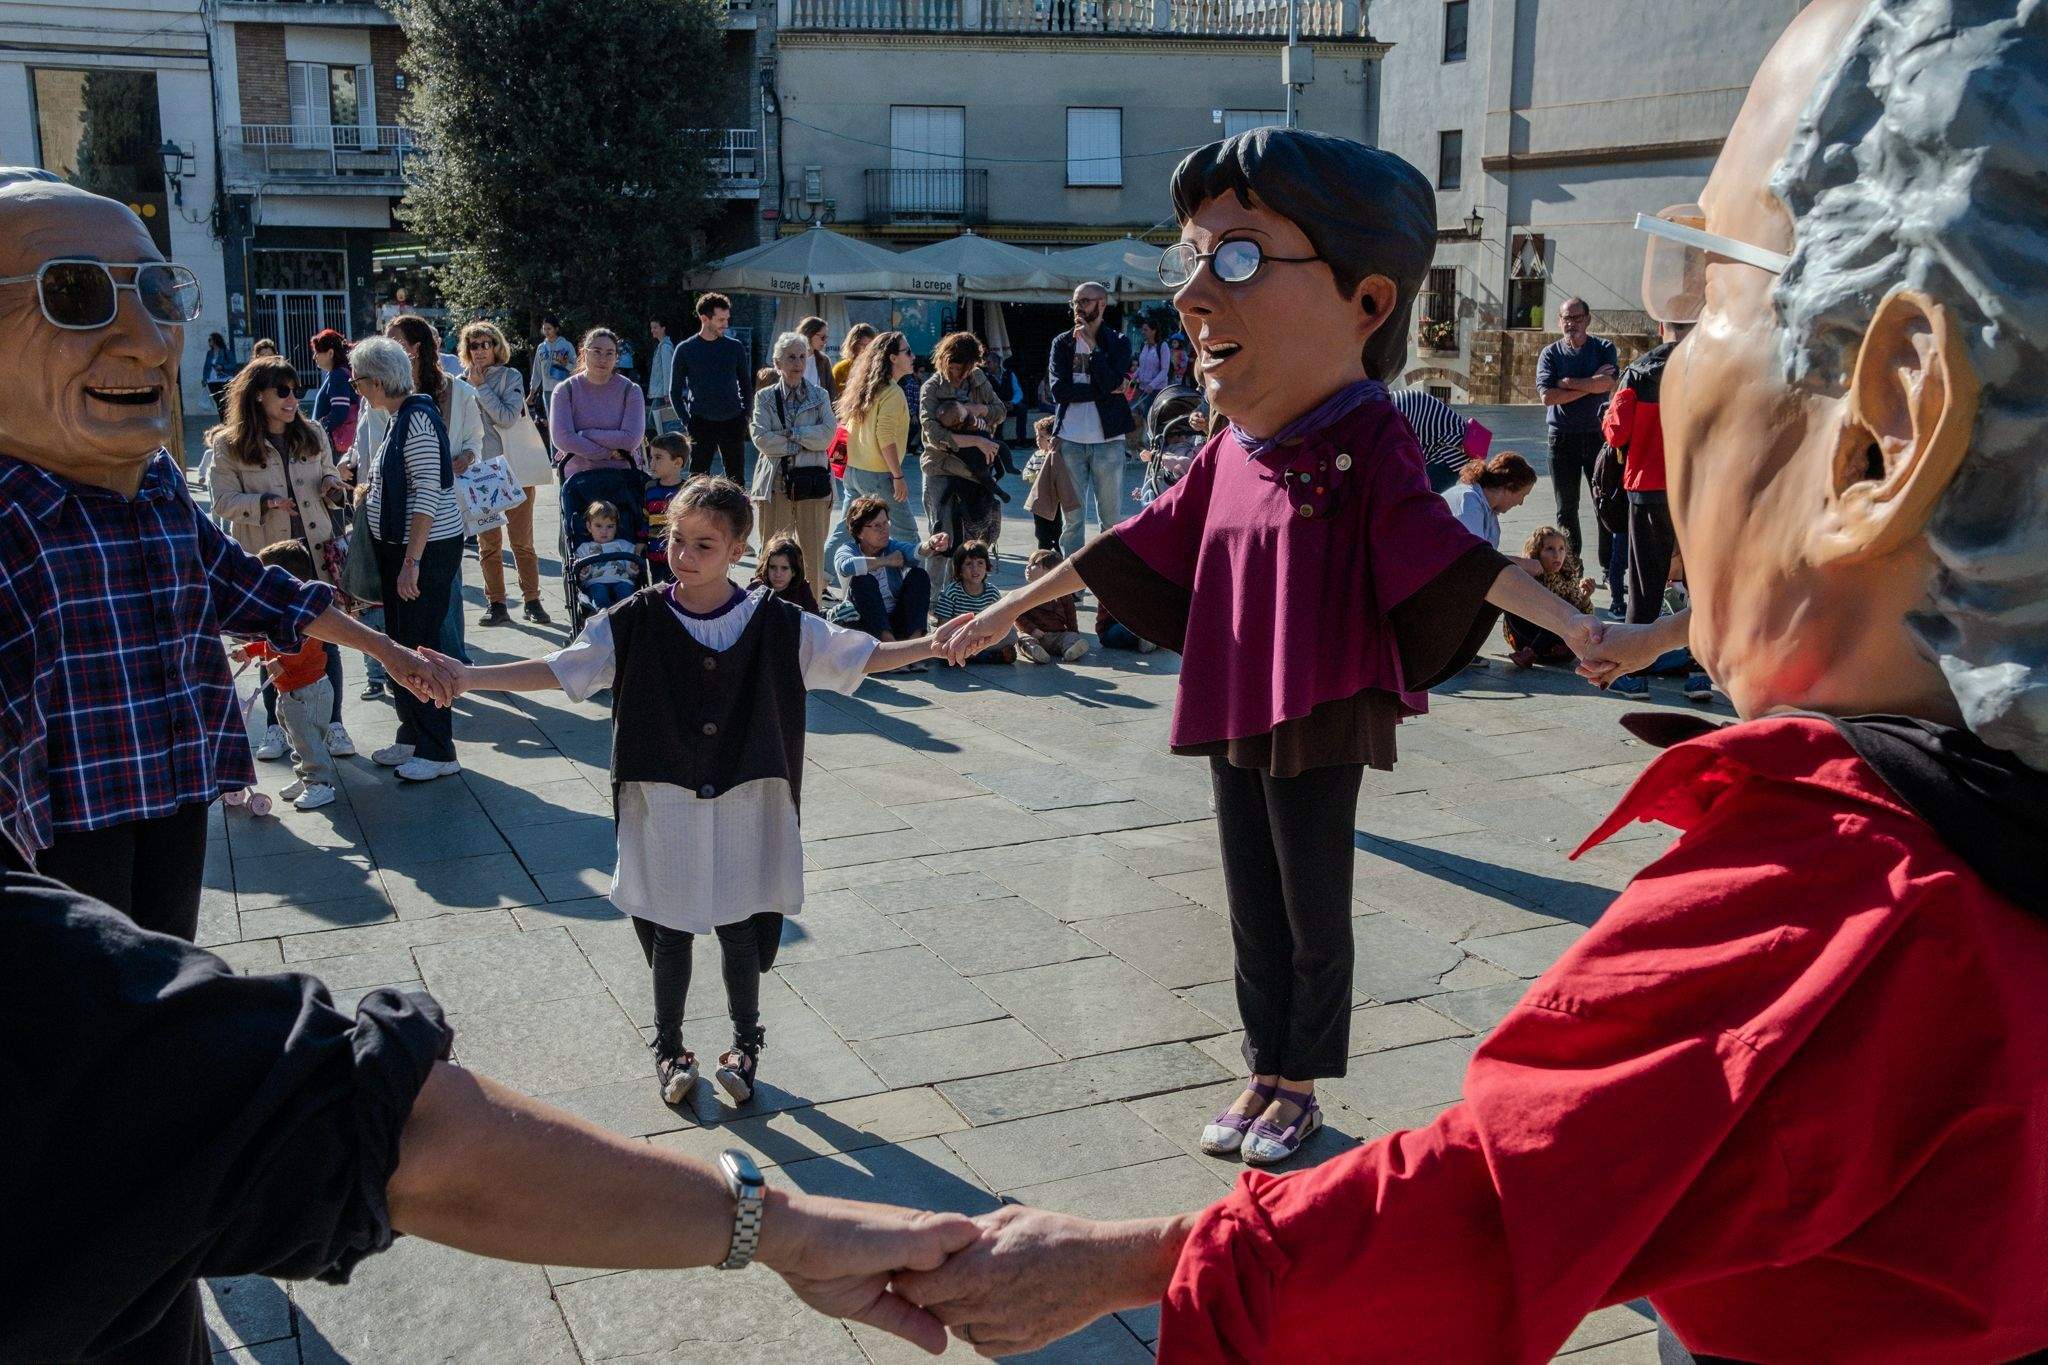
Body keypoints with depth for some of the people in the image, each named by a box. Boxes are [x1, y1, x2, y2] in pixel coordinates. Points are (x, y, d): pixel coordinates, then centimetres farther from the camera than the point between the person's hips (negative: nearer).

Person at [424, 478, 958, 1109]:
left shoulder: (775, 624, -7)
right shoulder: (637, 622, -7)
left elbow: (861, 656, -2)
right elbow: (558, 669, -6)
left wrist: (938, 643, -12)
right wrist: (464, 678, -14)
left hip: (745, 808, 0)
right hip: (664, 806, 0)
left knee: (741, 931, 10)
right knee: (669, 932, 11)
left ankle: (745, 1042, 35)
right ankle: (669, 1048, 33)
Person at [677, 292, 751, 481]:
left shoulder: (735, 347, 6)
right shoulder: (685, 349, 1)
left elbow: (746, 385, 13)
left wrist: (745, 416, 3)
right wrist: (687, 422, -3)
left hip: (732, 423, 2)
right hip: (701, 423, -2)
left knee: (736, 479, 5)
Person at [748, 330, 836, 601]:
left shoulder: (820, 396, 9)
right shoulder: (765, 397, 6)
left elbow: (827, 434, -5)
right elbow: (761, 439, -6)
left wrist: (789, 432, -10)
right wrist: (804, 442, -8)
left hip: (812, 481, 1)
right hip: (775, 482, -1)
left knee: (813, 551, 2)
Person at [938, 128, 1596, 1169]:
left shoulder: (1365, 443, -14)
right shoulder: (1231, 453, 4)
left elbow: (1446, 554, -22)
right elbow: (1142, 545, 13)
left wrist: (1566, 622, -35)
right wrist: (1016, 604, 18)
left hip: (1319, 719, -6)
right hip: (1230, 714, 6)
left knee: (1313, 918, 10)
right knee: (1253, 913, 17)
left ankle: (1300, 1087, 30)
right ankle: (1264, 1072, 34)